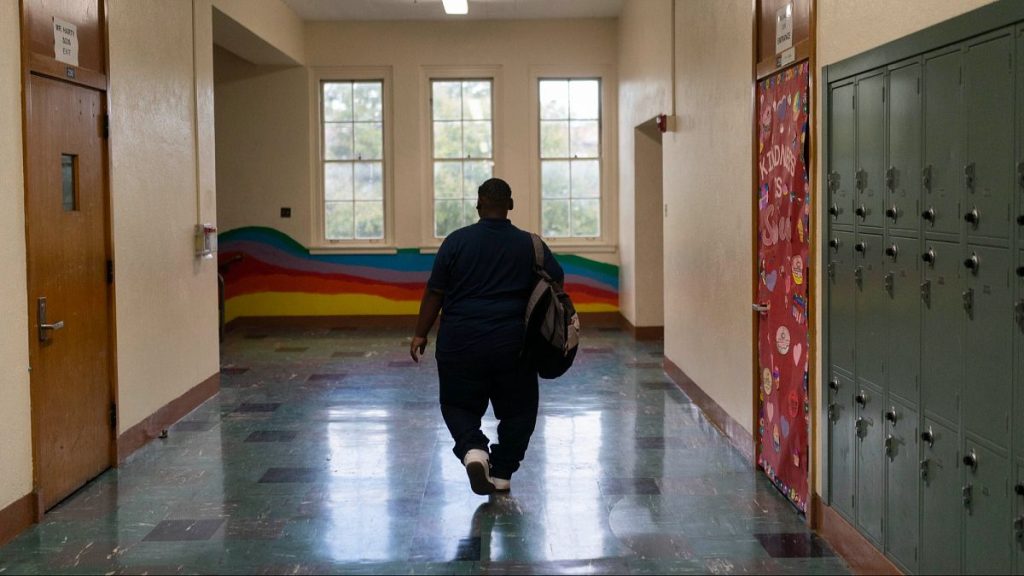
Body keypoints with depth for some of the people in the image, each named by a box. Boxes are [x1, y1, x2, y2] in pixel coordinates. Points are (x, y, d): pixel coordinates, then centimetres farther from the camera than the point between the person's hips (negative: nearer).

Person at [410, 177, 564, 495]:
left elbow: (434, 293, -2)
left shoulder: (456, 241, -2)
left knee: (458, 404, 16)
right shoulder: (529, 244, 1)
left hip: (460, 344, 0)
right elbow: (557, 281, 6)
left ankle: (473, 448, -10)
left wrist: (420, 335, 6)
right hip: (512, 345, 1)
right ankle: (502, 472, 15)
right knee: (518, 409, 17)